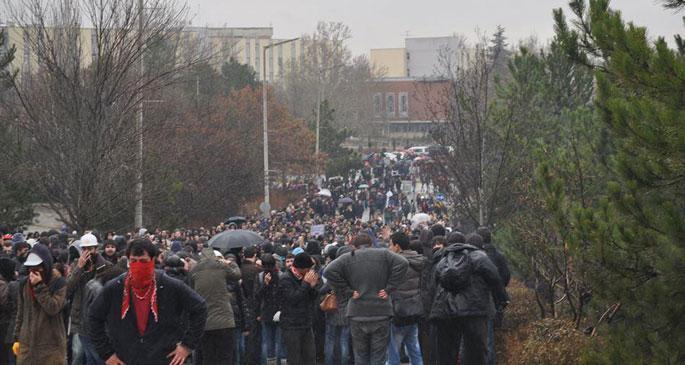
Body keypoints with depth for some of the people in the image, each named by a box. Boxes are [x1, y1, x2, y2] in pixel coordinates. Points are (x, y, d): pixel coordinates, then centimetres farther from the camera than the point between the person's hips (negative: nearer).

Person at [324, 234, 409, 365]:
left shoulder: (347, 258, 2)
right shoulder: (383, 254, 3)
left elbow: (329, 271, -10)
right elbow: (403, 263, -10)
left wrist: (347, 289, -4)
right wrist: (389, 288, -6)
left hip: (358, 313, 0)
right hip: (381, 312, 0)